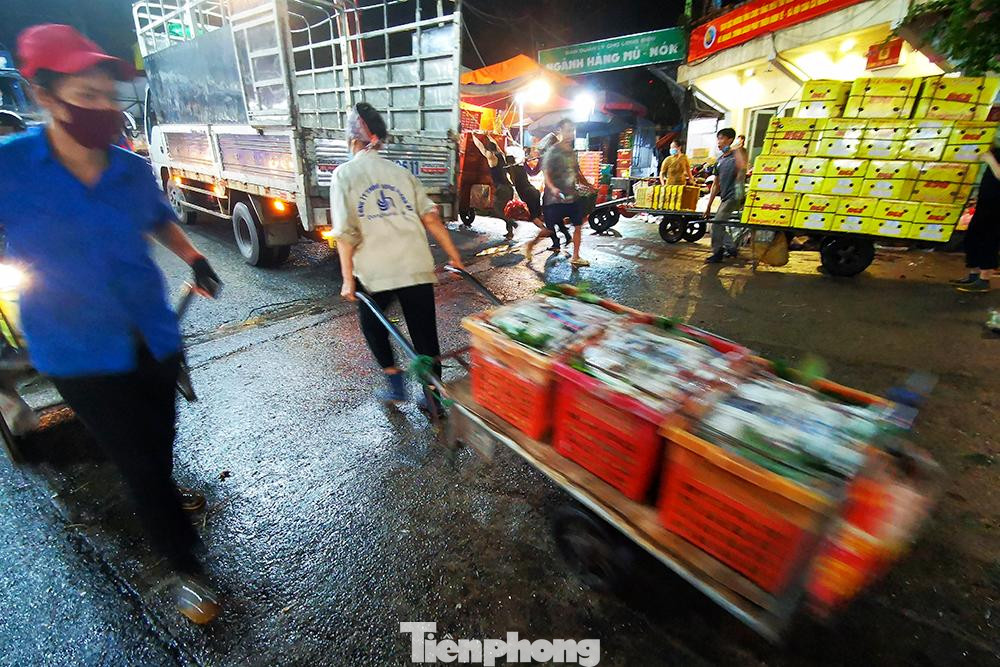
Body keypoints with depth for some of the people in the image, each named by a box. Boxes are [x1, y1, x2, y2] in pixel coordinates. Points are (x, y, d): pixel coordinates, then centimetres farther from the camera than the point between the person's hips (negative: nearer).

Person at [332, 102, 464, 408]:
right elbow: (431, 217, 6)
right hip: (417, 267, 2)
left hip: (374, 271, -2)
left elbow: (345, 232, -5)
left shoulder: (344, 174, 5)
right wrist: (454, 256, 10)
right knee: (424, 331, 10)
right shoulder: (400, 171, 14)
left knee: (371, 321, 24)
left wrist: (348, 279, -3)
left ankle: (394, 379, 20)